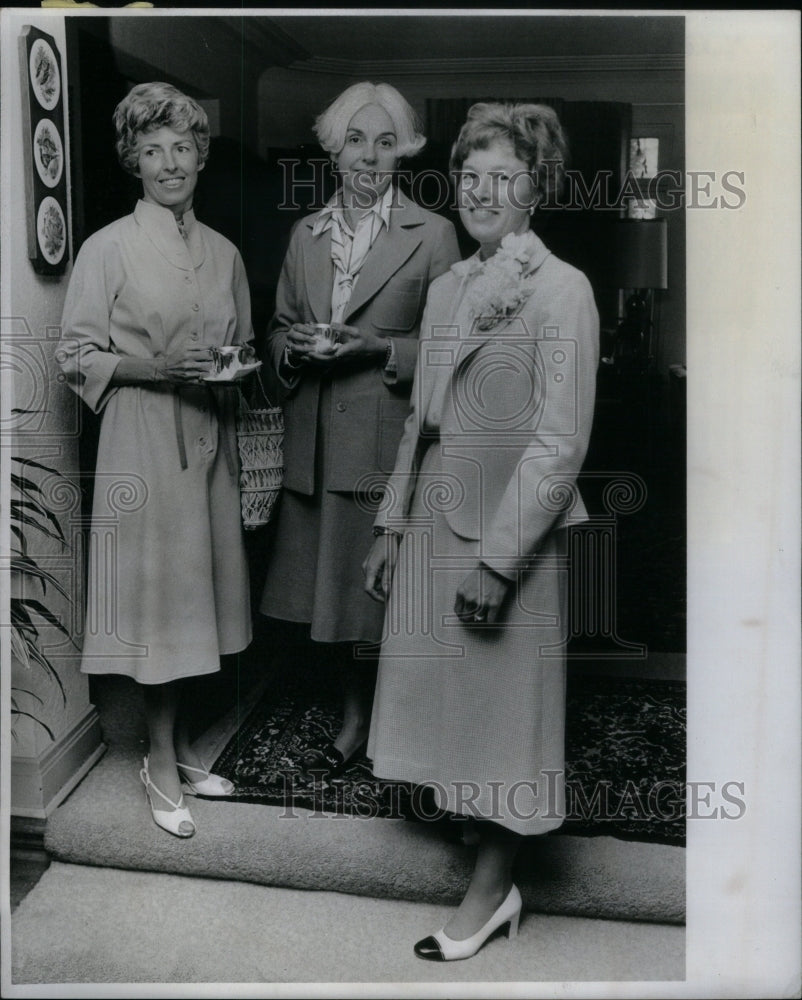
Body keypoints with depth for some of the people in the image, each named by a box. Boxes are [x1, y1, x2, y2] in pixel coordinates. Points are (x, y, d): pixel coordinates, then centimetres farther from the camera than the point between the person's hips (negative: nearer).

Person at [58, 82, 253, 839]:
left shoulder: (223, 252, 11)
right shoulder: (108, 249, -4)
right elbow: (76, 355, -5)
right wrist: (154, 366, -19)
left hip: (210, 438, 5)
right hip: (144, 439, -5)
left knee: (196, 592, 11)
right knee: (159, 595, -1)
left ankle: (181, 747, 26)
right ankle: (160, 766, 14)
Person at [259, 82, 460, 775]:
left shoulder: (432, 234, 0)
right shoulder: (306, 234, 13)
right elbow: (279, 328, 19)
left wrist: (380, 347, -15)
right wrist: (295, 347, -3)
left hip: (389, 437, -4)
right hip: (316, 440, 5)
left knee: (377, 583, 0)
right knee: (324, 583, 9)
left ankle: (363, 722, 23)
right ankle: (356, 710, 30)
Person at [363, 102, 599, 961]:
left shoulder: (563, 290, -9)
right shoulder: (446, 288, 11)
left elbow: (560, 442, -15)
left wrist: (496, 559, -18)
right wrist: (392, 526, 9)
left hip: (510, 532, -6)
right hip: (434, 520, 7)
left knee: (504, 700, 5)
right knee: (447, 690, 13)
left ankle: (491, 889, 20)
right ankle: (482, 833, 31)